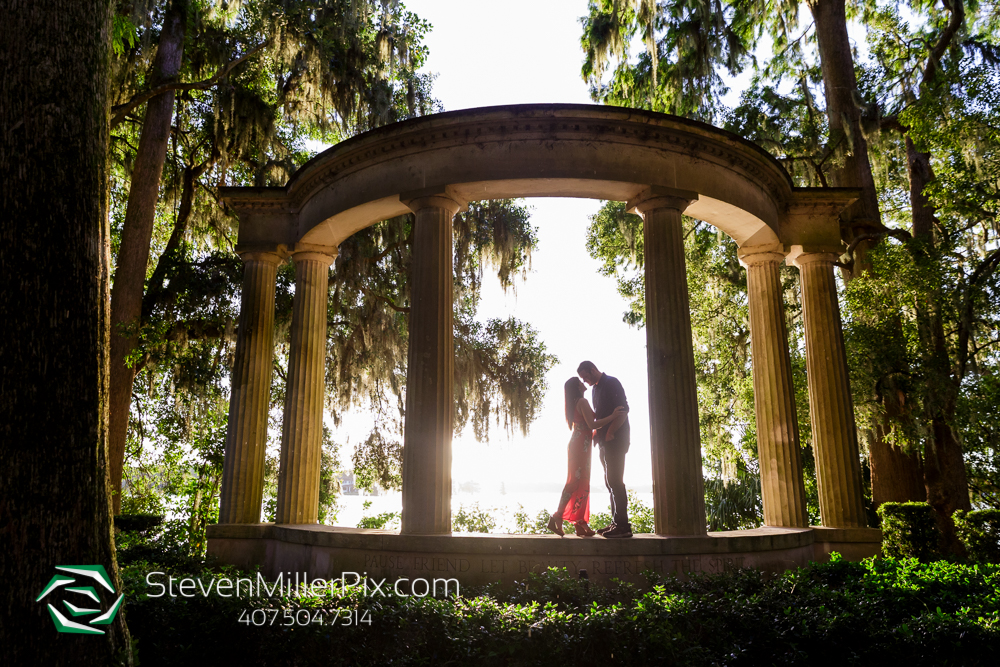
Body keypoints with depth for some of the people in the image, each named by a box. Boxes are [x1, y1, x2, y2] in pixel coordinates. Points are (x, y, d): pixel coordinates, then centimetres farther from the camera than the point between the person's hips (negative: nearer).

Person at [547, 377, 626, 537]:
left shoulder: (575, 403, 19)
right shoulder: (582, 402, -12)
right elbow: (592, 424, -20)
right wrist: (613, 416, -21)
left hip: (577, 444, 10)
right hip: (581, 445, -10)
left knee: (583, 483, 8)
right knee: (575, 481, -10)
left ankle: (580, 523, 7)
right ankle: (557, 517, -11)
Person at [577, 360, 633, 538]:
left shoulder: (611, 383, -9)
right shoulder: (596, 388, 19)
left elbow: (623, 410, -17)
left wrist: (609, 433, -18)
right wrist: (597, 432, 5)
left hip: (616, 439, -9)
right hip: (605, 441, 9)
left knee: (615, 480, -11)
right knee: (610, 482, 10)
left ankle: (622, 525, -9)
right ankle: (616, 523, 14)